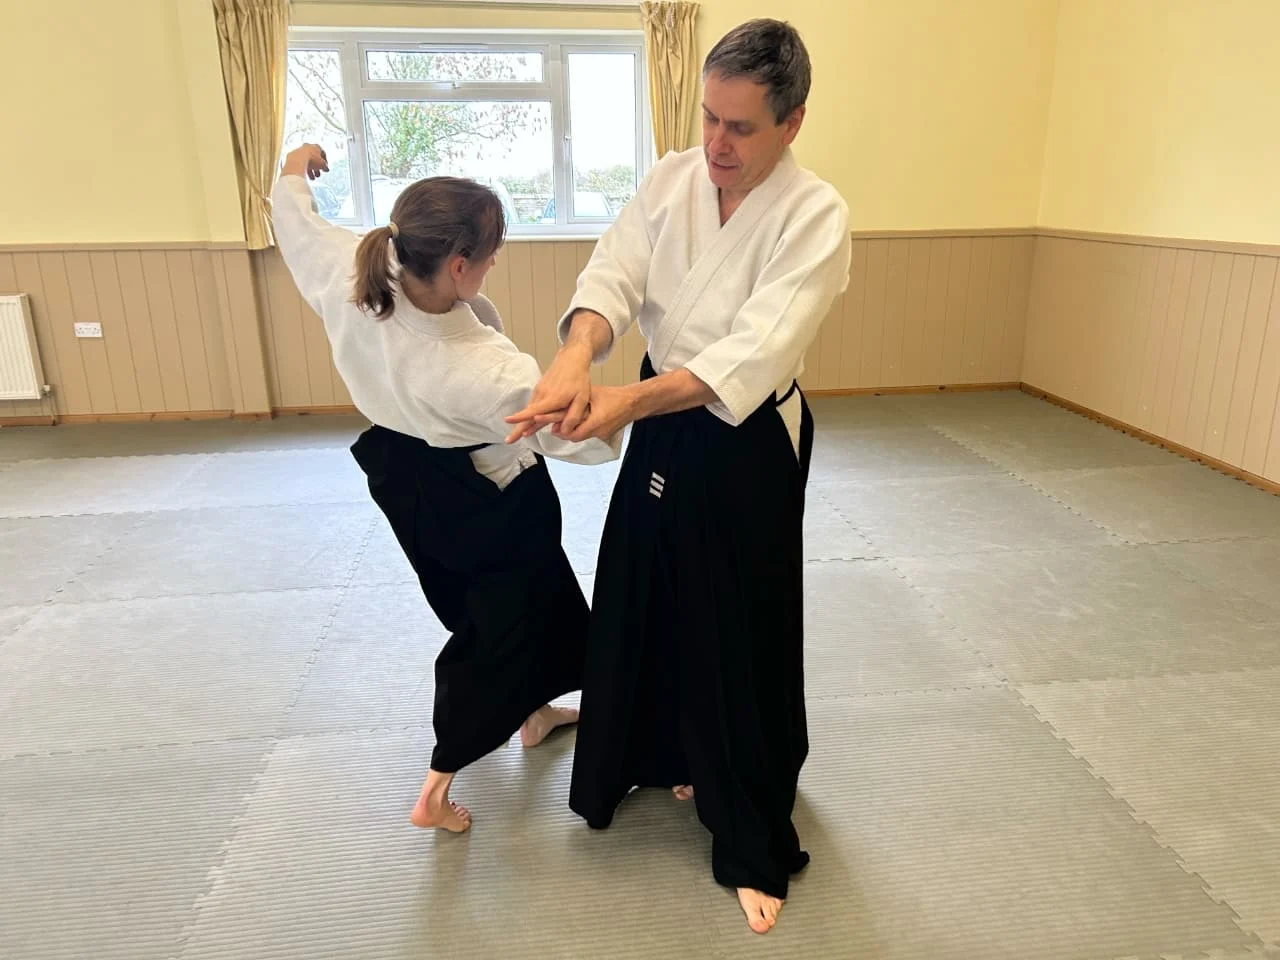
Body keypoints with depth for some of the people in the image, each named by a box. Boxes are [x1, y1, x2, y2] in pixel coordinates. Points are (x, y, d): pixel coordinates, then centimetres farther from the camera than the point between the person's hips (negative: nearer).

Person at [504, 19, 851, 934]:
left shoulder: (815, 216, -18)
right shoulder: (672, 179, -2)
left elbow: (755, 353, -30)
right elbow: (612, 278, -14)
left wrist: (629, 401, -43)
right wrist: (573, 362, -36)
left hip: (748, 444, -5)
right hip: (664, 426, 6)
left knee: (742, 637, 3)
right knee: (651, 605, 17)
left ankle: (755, 843, 26)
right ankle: (684, 760, 47)